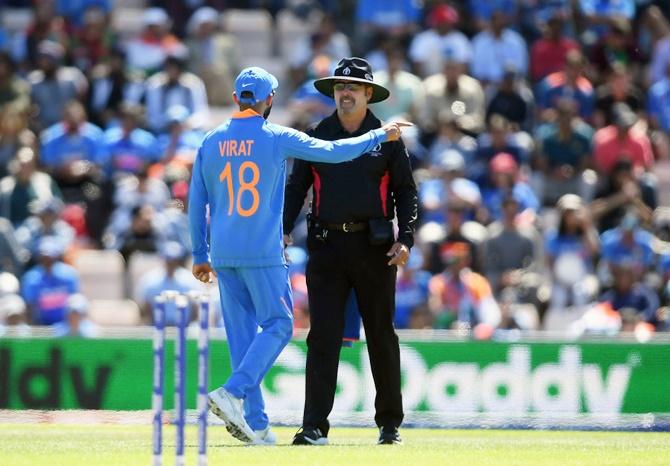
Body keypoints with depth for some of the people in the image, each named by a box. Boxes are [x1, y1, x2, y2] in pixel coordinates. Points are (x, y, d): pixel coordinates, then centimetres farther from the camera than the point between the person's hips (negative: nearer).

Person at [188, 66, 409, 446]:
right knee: (278, 325, 2)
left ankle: (255, 424, 6)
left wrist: (200, 254, 17)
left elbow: (196, 203, 10)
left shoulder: (211, 142, 7)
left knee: (242, 333, 8)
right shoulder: (277, 138, -5)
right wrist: (381, 136, 13)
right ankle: (233, 393, -17)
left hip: (223, 254, 5)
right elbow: (334, 152, -1)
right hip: (263, 252, -5)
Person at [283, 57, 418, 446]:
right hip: (327, 246, 1)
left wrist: (406, 239, -8)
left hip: (374, 246, -1)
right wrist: (283, 230, -5)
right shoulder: (317, 137, 8)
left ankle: (390, 423, 18)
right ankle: (315, 426, -10)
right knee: (323, 337, -6)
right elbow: (297, 187, 10)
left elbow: (406, 191, 5)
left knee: (381, 336, 6)